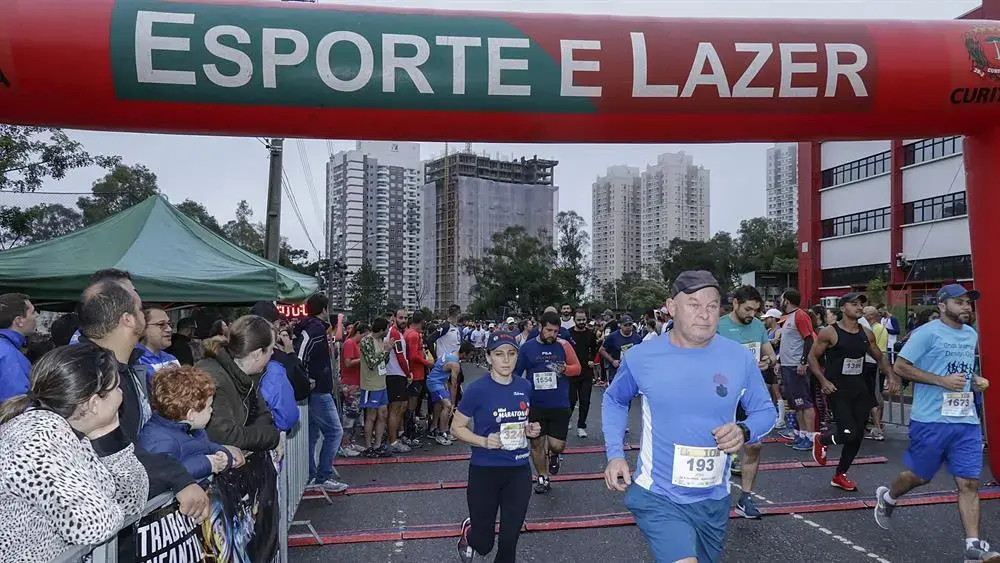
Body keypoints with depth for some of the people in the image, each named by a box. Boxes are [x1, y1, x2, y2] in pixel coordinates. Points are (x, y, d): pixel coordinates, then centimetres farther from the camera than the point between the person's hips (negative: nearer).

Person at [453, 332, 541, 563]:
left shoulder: (525, 386, 0)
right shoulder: (477, 389, -15)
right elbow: (457, 427, -7)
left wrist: (531, 430, -4)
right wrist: (484, 441, -23)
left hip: (519, 471, 4)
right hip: (485, 471, -3)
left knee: (510, 539, 10)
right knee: (483, 544, 10)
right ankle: (469, 531, 45)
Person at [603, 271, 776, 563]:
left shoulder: (740, 359, -8)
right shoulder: (641, 358, -11)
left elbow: (765, 411, 6)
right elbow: (614, 400, 8)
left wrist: (744, 431, -16)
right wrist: (615, 453, -4)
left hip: (713, 499, 3)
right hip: (658, 496, -3)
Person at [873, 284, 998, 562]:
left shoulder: (972, 335, 14)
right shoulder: (928, 333, -10)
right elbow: (900, 366, -13)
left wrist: (976, 380, 7)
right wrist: (942, 380, -18)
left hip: (966, 421, 6)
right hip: (931, 420, -6)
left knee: (969, 482, 0)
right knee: (919, 476, 9)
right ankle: (887, 497, 37)